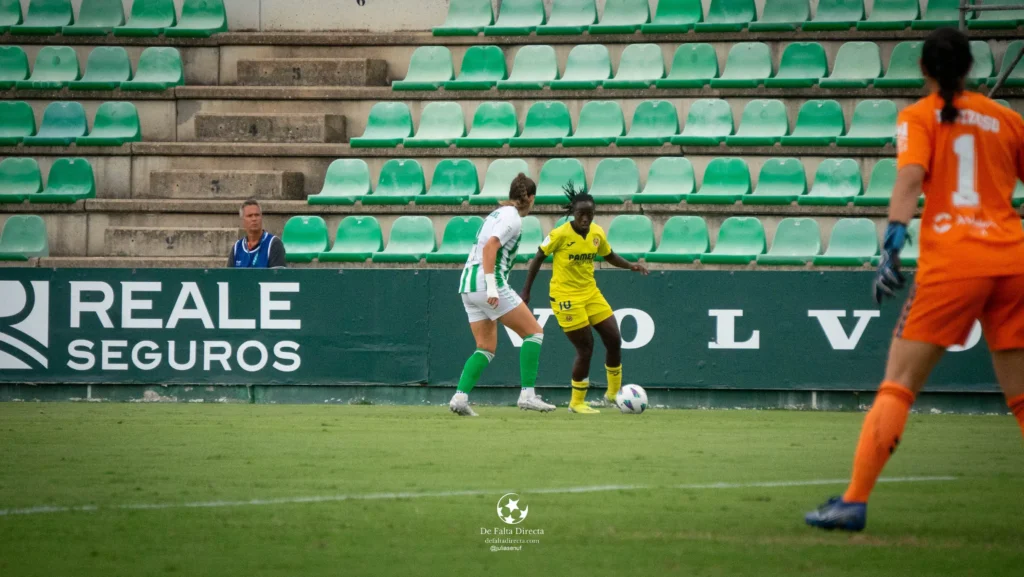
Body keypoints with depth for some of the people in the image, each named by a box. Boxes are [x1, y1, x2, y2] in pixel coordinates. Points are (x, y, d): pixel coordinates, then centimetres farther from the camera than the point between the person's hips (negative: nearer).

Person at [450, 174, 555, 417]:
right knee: (534, 332, 0)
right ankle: (527, 395, -7)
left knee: (486, 349, 12)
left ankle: (460, 397, -5)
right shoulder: (512, 218, -7)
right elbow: (490, 247, -20)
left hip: (468, 287, 9)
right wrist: (492, 287, -25)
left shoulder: (496, 214, 20)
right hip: (487, 284, -9)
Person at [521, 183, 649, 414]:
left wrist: (631, 266, -2)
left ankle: (614, 393, 22)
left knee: (614, 339, 4)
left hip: (590, 293, 6)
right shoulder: (560, 235, -17)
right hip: (566, 297, -6)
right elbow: (538, 259, -8)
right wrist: (526, 291, -5)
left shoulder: (597, 233, 0)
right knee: (586, 348, -8)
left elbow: (609, 256, 16)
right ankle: (577, 402, 8)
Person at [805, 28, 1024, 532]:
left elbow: (910, 176, -11)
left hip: (951, 262, -3)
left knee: (897, 387, -2)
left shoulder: (919, 117, 5)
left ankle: (854, 502, -10)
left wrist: (892, 246, -20)